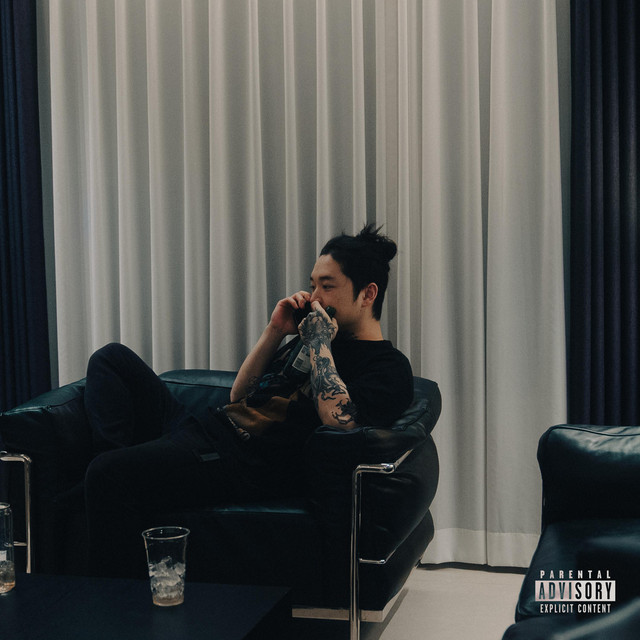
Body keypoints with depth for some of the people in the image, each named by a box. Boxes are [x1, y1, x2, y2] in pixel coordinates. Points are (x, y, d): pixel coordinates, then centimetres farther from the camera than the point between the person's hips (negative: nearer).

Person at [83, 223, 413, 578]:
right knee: (112, 358, 8)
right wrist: (275, 331, 10)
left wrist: (319, 344, -11)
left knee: (109, 474, -28)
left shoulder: (389, 367, -3)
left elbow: (339, 419, -24)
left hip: (247, 464, -10)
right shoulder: (312, 335, 24)